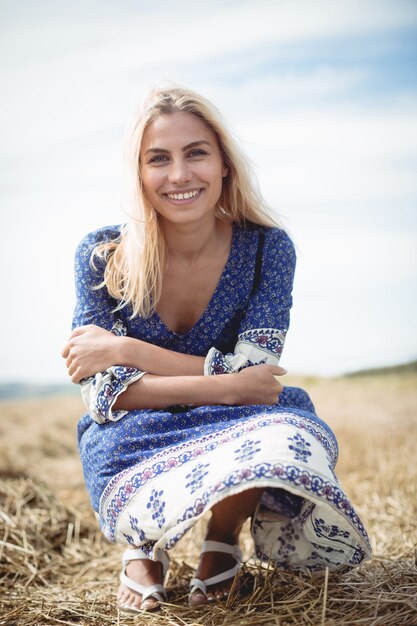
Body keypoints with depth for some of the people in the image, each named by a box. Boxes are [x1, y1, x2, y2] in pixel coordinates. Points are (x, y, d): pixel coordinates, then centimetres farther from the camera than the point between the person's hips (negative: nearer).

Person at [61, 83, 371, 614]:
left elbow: (255, 375, -15)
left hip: (240, 429, 1)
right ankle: (145, 543, 0)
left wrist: (126, 350, -20)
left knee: (291, 435, -35)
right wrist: (225, 387, -28)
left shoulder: (267, 247, -9)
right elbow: (102, 391, -14)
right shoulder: (102, 256, -9)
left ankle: (223, 538, -1)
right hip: (136, 445, 0)